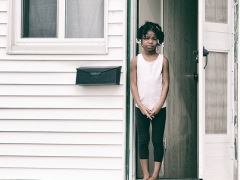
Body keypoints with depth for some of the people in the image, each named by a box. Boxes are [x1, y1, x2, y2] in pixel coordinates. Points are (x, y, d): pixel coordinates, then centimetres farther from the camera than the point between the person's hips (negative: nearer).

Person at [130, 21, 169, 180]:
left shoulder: (163, 60, -1)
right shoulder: (136, 61, 0)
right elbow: (133, 85, -1)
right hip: (141, 108, 1)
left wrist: (158, 106, -11)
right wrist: (142, 106, -9)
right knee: (143, 140, 4)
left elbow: (165, 84, -3)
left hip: (159, 108, -1)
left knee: (158, 140, 2)